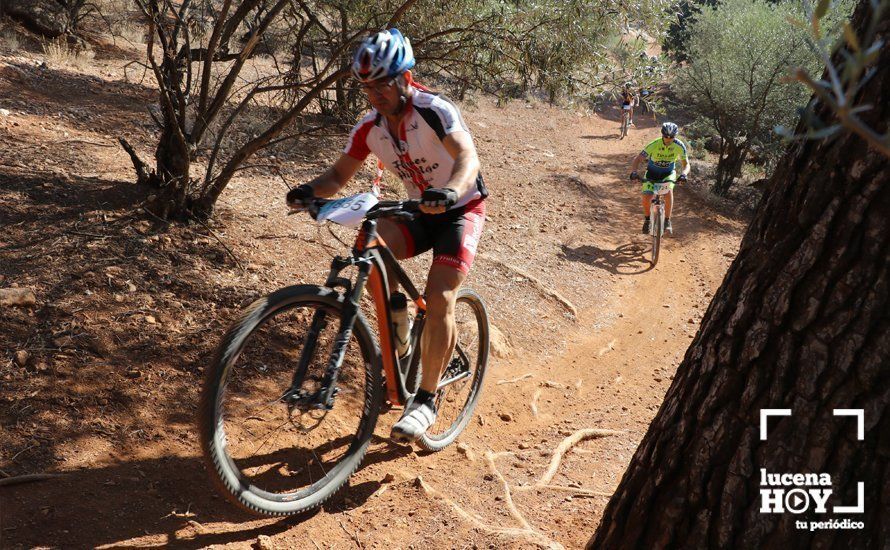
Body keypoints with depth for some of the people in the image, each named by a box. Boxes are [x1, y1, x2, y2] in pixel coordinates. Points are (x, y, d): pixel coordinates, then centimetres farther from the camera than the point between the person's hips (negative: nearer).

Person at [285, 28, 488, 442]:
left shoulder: (435, 111, -24)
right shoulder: (369, 127, -7)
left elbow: (468, 157, -38)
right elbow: (340, 174, -5)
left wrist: (450, 192, -59)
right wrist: (311, 190, -26)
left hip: (461, 209, -5)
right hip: (420, 211, 5)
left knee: (439, 299, -20)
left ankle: (425, 400, -9)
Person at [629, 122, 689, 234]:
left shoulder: (679, 146, -22)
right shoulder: (654, 145, -27)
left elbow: (686, 164, -16)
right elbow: (638, 160, -25)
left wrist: (683, 174, -38)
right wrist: (633, 172, -44)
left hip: (668, 173, 1)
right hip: (652, 173, 0)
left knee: (669, 190, -30)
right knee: (646, 196, -21)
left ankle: (667, 221, -16)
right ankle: (647, 219, 9)